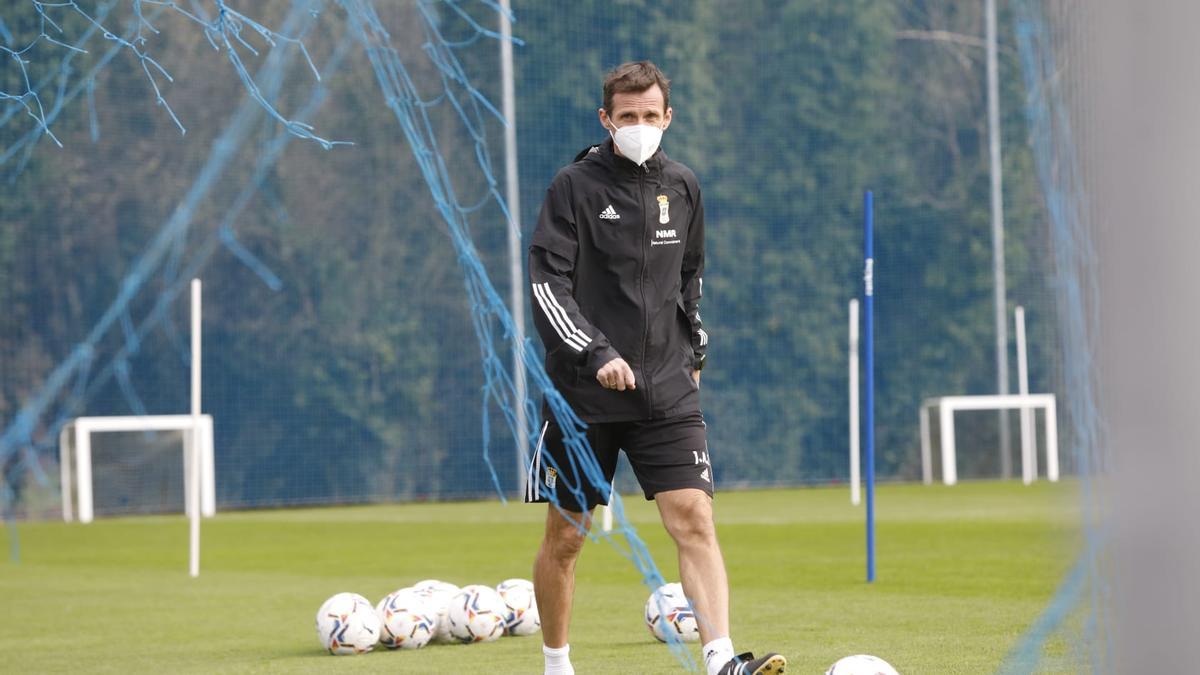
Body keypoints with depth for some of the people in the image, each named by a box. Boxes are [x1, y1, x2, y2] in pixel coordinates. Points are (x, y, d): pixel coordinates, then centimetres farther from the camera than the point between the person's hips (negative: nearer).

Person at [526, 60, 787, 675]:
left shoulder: (682, 187, 10)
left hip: (666, 392, 3)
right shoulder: (575, 186, -5)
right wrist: (595, 354, -22)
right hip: (583, 392, -3)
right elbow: (547, 285, -11)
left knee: (694, 519, -12)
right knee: (566, 536, 4)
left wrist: (693, 349, 21)